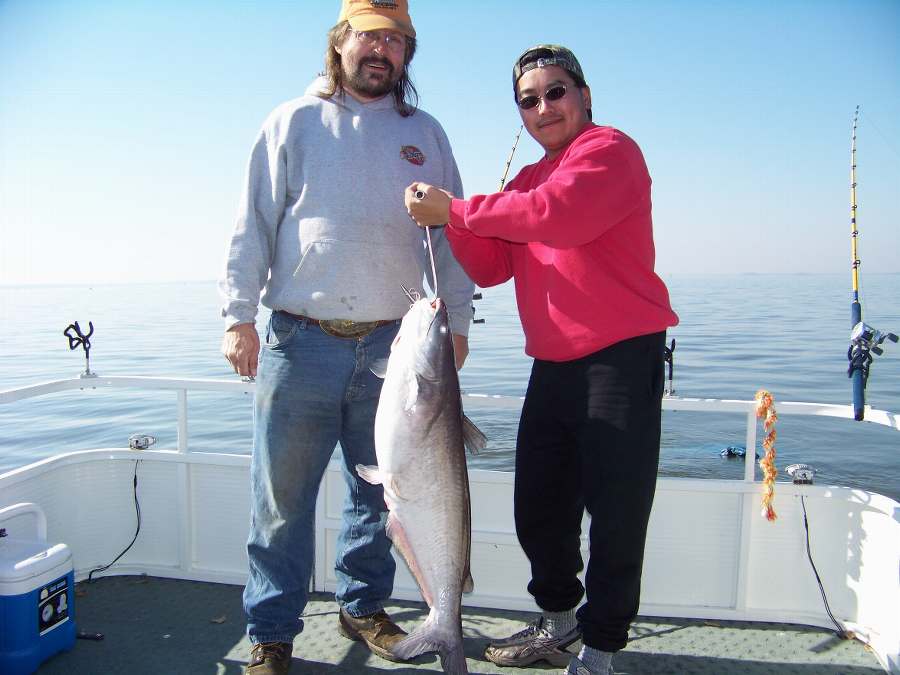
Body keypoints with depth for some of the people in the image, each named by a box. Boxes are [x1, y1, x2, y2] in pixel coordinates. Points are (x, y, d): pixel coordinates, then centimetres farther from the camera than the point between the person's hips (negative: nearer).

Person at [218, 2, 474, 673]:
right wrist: (239, 316, -3)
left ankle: (364, 607, 31)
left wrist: (457, 320, 9)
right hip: (301, 341, -2)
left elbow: (452, 234, 15)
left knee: (379, 491, 12)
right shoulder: (294, 122, 8)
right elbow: (254, 226, 4)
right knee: (282, 497, 3)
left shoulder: (425, 134, 14)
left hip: (395, 345, 3)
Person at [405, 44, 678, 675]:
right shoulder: (528, 181, 18)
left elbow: (559, 215, -24)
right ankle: (559, 621, 36)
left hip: (621, 359, -8)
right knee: (539, 508, 15)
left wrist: (457, 209, -16)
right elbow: (491, 268, 10)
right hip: (553, 367, 8)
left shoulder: (610, 149, -5)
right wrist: (451, 218, -6)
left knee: (615, 516, 1)